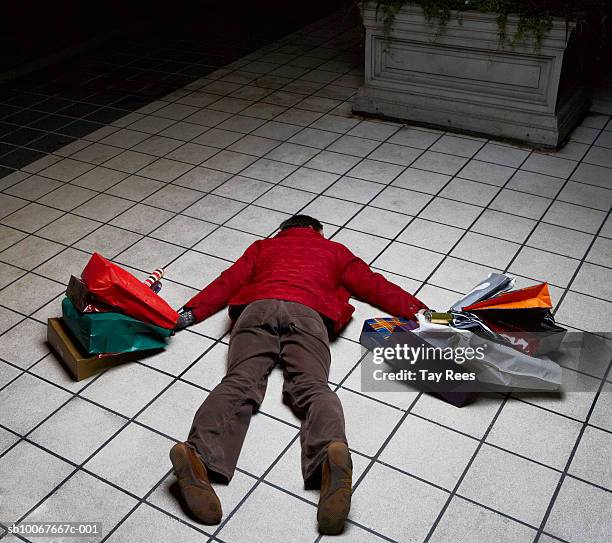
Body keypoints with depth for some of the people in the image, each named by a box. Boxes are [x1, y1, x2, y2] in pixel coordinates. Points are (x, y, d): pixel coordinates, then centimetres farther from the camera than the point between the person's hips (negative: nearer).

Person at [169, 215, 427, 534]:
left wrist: (190, 313, 22)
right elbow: (374, 285, 29)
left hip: (257, 307, 1)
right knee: (312, 387, -21)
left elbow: (229, 282, 25)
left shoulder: (262, 246, 37)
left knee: (239, 383, -18)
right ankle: (330, 453, -52)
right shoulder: (334, 250, 35)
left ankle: (199, 454, -46)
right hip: (307, 312, -1)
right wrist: (418, 311, 30)